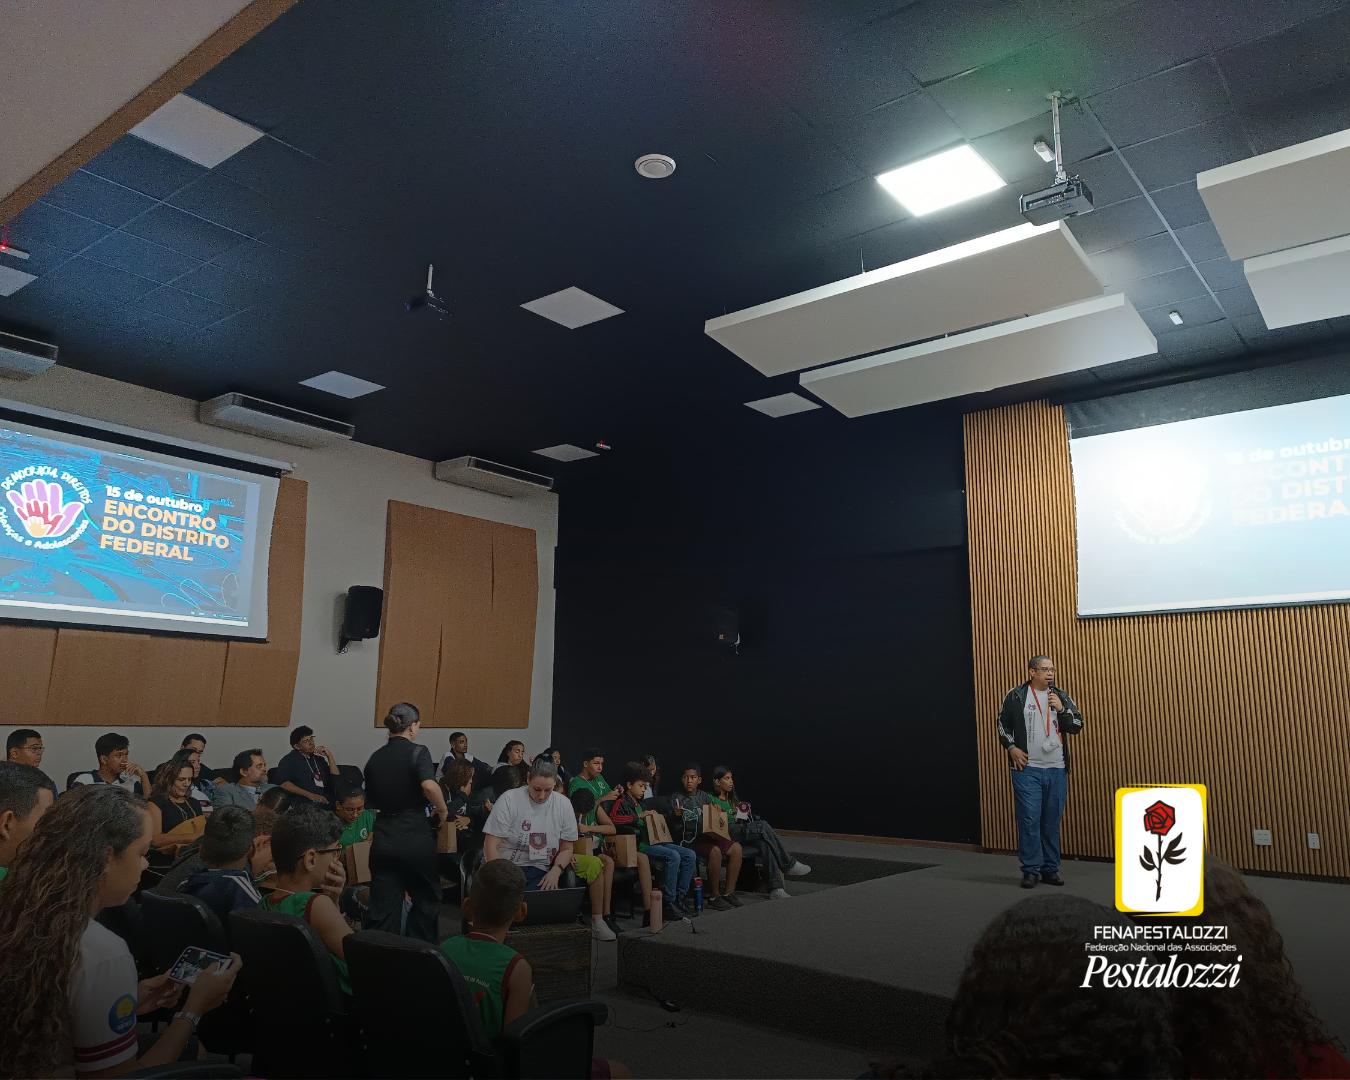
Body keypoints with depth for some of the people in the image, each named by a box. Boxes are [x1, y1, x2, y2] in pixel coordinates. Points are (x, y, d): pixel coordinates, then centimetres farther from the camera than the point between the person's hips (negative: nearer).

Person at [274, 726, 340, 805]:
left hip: (323, 803, 4)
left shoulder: (318, 759, 25)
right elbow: (282, 783, -9)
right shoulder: (289, 760, 8)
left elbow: (336, 780, 18)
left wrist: (329, 756, 10)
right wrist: (310, 795, -16)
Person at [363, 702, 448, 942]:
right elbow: (429, 785, -28)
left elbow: (371, 802, 11)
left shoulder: (375, 758, 7)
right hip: (414, 835, -4)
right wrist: (443, 810, -12)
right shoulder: (417, 752, -9)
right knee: (426, 899, 16)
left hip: (383, 837, 4)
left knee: (383, 908, 8)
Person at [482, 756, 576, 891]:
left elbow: (566, 849, 11)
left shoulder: (564, 805, 3)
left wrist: (555, 871, -10)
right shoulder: (508, 800, -7)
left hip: (539, 871, 2)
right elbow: (491, 846, -8)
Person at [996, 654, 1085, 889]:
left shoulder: (1061, 697, 10)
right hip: (1027, 769, -3)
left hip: (1057, 770, 3)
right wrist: (1012, 747, -5)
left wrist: (1061, 709, -8)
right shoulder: (1016, 696, 0)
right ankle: (1031, 870, 3)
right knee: (1029, 820, -5)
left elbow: (1077, 726, 6)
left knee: (1052, 822, 8)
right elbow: (1003, 724, 7)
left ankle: (1050, 869, 18)